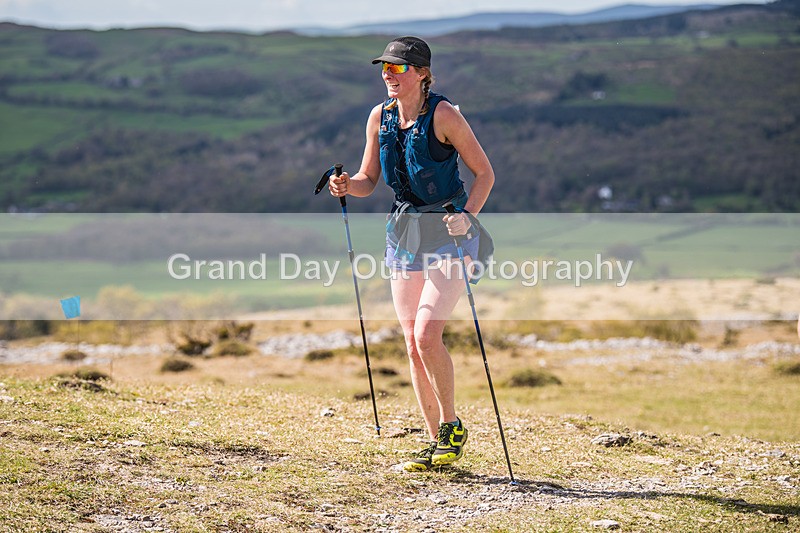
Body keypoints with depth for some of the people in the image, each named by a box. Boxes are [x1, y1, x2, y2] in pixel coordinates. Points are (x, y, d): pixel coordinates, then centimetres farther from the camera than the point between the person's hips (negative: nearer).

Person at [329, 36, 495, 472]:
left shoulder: (443, 115, -13)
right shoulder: (380, 117, 4)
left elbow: (484, 172, -8)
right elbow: (368, 181, 11)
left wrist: (467, 215, -22)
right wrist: (347, 186, -10)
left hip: (449, 230, -6)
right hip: (405, 231, 6)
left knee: (427, 335, -16)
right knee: (413, 342, 5)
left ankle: (452, 426, 4)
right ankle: (436, 441, 15)